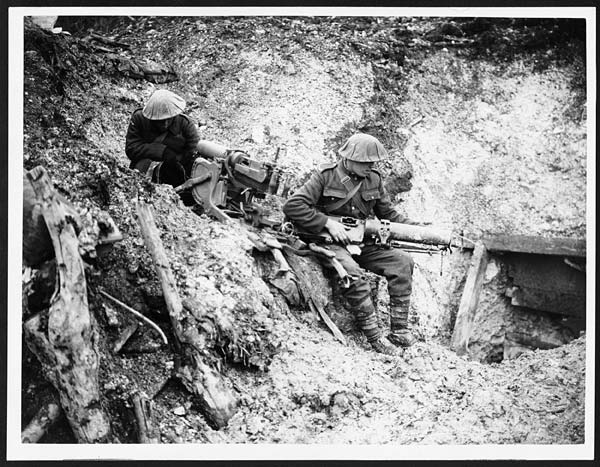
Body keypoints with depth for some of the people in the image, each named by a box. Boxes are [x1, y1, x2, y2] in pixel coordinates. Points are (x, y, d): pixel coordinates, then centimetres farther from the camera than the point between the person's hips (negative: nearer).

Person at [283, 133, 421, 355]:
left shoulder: (374, 179, 8)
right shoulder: (325, 177, -9)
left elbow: (388, 214, 16)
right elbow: (292, 206, -17)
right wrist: (328, 222, -22)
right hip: (332, 243, -6)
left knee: (402, 261, -14)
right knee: (351, 272, -35)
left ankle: (399, 330, -13)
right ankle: (375, 337, -30)